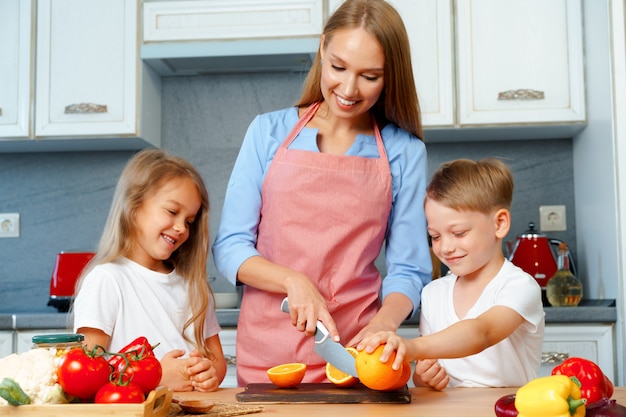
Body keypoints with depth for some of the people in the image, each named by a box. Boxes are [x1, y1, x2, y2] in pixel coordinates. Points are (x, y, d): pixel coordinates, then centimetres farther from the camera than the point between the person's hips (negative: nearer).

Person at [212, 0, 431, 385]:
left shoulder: (405, 152, 1)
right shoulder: (268, 132, 2)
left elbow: (408, 270, 2)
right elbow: (229, 246, 0)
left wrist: (382, 325, -18)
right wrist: (294, 281, -17)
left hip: (354, 352, 0)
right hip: (266, 351, 1)